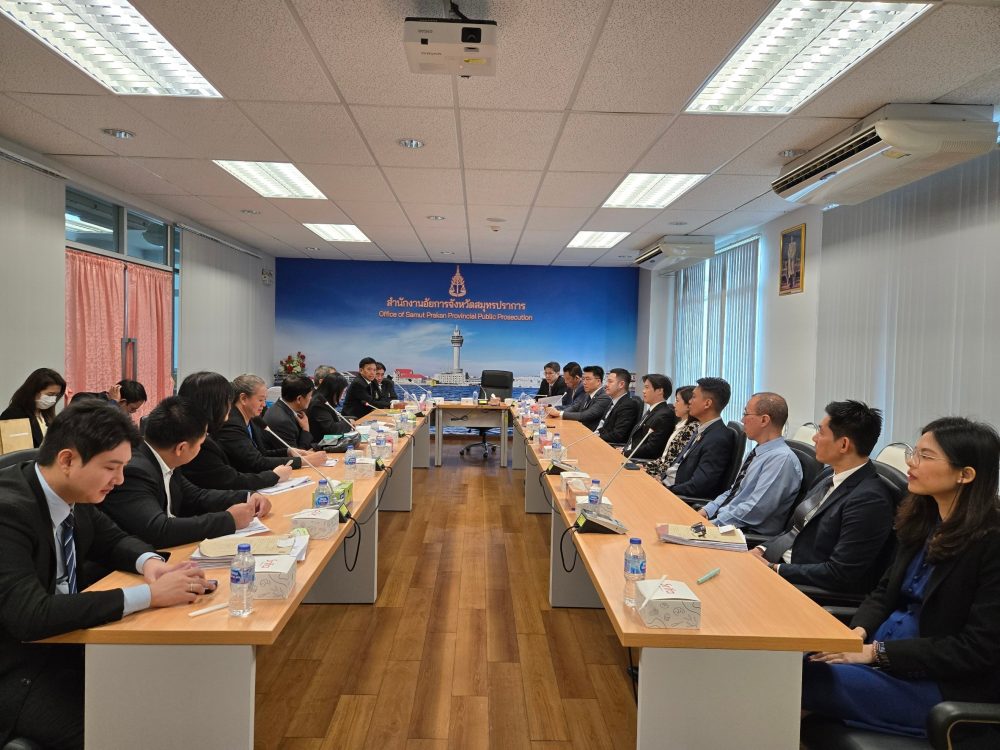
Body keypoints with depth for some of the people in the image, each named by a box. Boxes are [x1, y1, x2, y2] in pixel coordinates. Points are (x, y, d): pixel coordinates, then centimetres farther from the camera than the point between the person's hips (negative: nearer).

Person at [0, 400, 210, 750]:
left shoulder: (74, 493, -3)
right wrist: (149, 595, -34)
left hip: (60, 640, 7)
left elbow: (113, 540, 13)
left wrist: (149, 562, -10)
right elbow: (30, 616, -34)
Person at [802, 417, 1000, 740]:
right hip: (884, 642, 7)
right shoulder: (923, 520, 6)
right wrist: (858, 632, -7)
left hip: (943, 682, -7)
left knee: (803, 676, -23)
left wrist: (876, 652, -19)